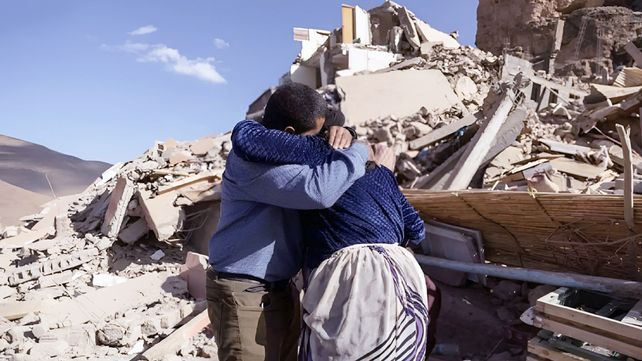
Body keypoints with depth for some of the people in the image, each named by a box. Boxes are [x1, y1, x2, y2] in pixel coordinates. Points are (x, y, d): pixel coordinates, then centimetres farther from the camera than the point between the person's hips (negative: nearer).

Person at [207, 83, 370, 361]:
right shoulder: (251, 158, -22)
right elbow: (318, 190, -35)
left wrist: (340, 135, -1)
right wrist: (360, 152, -19)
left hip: (281, 289, 9)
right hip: (244, 295, -9)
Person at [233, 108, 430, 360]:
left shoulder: (321, 152, -1)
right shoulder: (377, 168, 19)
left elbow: (245, 139, -8)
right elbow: (415, 232, 21)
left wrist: (250, 125, 16)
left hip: (358, 284, -8)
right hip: (399, 282, 8)